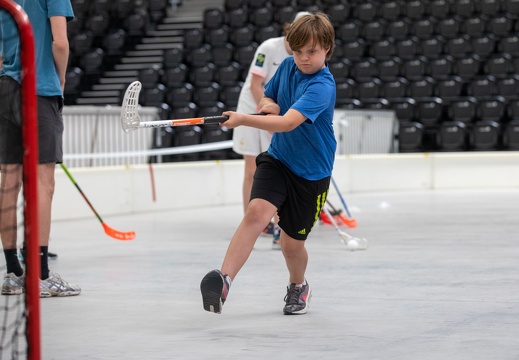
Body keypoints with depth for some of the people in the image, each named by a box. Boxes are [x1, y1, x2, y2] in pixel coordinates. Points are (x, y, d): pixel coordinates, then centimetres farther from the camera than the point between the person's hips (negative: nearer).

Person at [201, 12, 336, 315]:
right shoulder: (287, 66, 0)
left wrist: (244, 119, -47)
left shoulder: (322, 87, -23)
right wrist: (269, 105, -7)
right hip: (277, 158, 4)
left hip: (311, 173, -4)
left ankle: (299, 286, 40)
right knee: (257, 212, -24)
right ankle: (224, 279, -39)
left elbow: (288, 122, -37)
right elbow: (267, 98, 18)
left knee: (292, 242, 6)